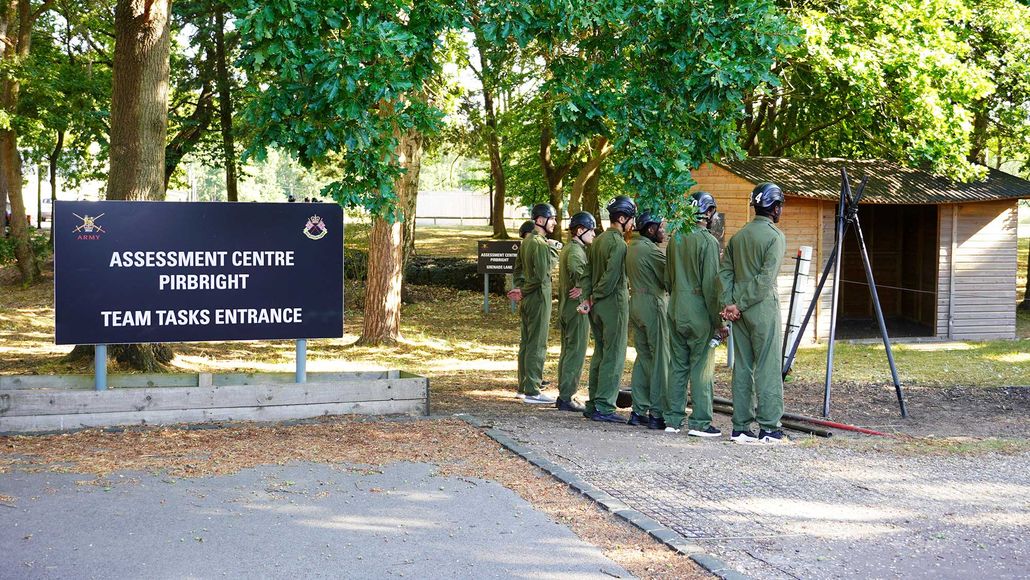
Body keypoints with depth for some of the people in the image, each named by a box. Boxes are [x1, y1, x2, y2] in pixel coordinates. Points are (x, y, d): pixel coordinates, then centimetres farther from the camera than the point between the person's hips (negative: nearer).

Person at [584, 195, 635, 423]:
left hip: (598, 304, 9)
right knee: (614, 356, -4)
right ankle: (604, 406, -5)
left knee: (600, 354, 14)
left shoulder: (598, 240, 13)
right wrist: (595, 296, -8)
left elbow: (591, 271, 14)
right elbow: (612, 275, -20)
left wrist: (592, 295, 9)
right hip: (614, 303, -9)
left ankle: (593, 404, 17)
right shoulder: (618, 243, -14)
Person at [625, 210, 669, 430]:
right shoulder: (650, 249, -14)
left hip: (636, 301, 9)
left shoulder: (633, 246, 14)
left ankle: (638, 411, 13)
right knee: (660, 359, -5)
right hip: (653, 303, -9)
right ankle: (657, 413, -5)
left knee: (643, 357, 12)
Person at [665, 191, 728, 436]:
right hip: (699, 312, -7)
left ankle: (673, 419, 14)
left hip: (676, 310, 7)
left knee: (677, 365, 11)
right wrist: (718, 321, -9)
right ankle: (700, 422, 0)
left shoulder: (675, 238, 9)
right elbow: (711, 284, -14)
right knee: (701, 368, -1)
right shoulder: (708, 241, -12)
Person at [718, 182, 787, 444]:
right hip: (763, 308, -6)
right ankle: (769, 428, -2)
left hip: (739, 311, 6)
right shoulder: (774, 236, -8)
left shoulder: (738, 236, 12)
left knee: (741, 367, 8)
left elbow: (725, 271, 6)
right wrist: (740, 304, -11)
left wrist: (729, 302, -2)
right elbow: (766, 279, -15)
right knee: (768, 368, -3)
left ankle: (741, 428, 9)